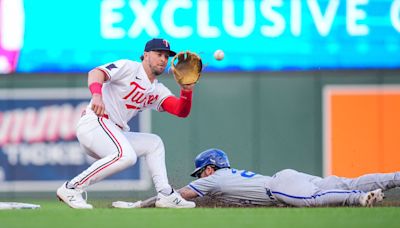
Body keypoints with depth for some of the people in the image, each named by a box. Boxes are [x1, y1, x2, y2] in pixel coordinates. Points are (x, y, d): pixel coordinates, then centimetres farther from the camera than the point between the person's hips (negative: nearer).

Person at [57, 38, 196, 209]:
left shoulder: (158, 91, 19)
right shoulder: (129, 68, -2)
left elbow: (182, 111, 7)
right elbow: (96, 73, -17)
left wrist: (186, 91, -12)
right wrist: (96, 95, -37)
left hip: (115, 134, 9)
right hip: (94, 123, -9)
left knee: (154, 144, 17)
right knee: (126, 155, -31)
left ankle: (165, 195, 8)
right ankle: (71, 188, -27)